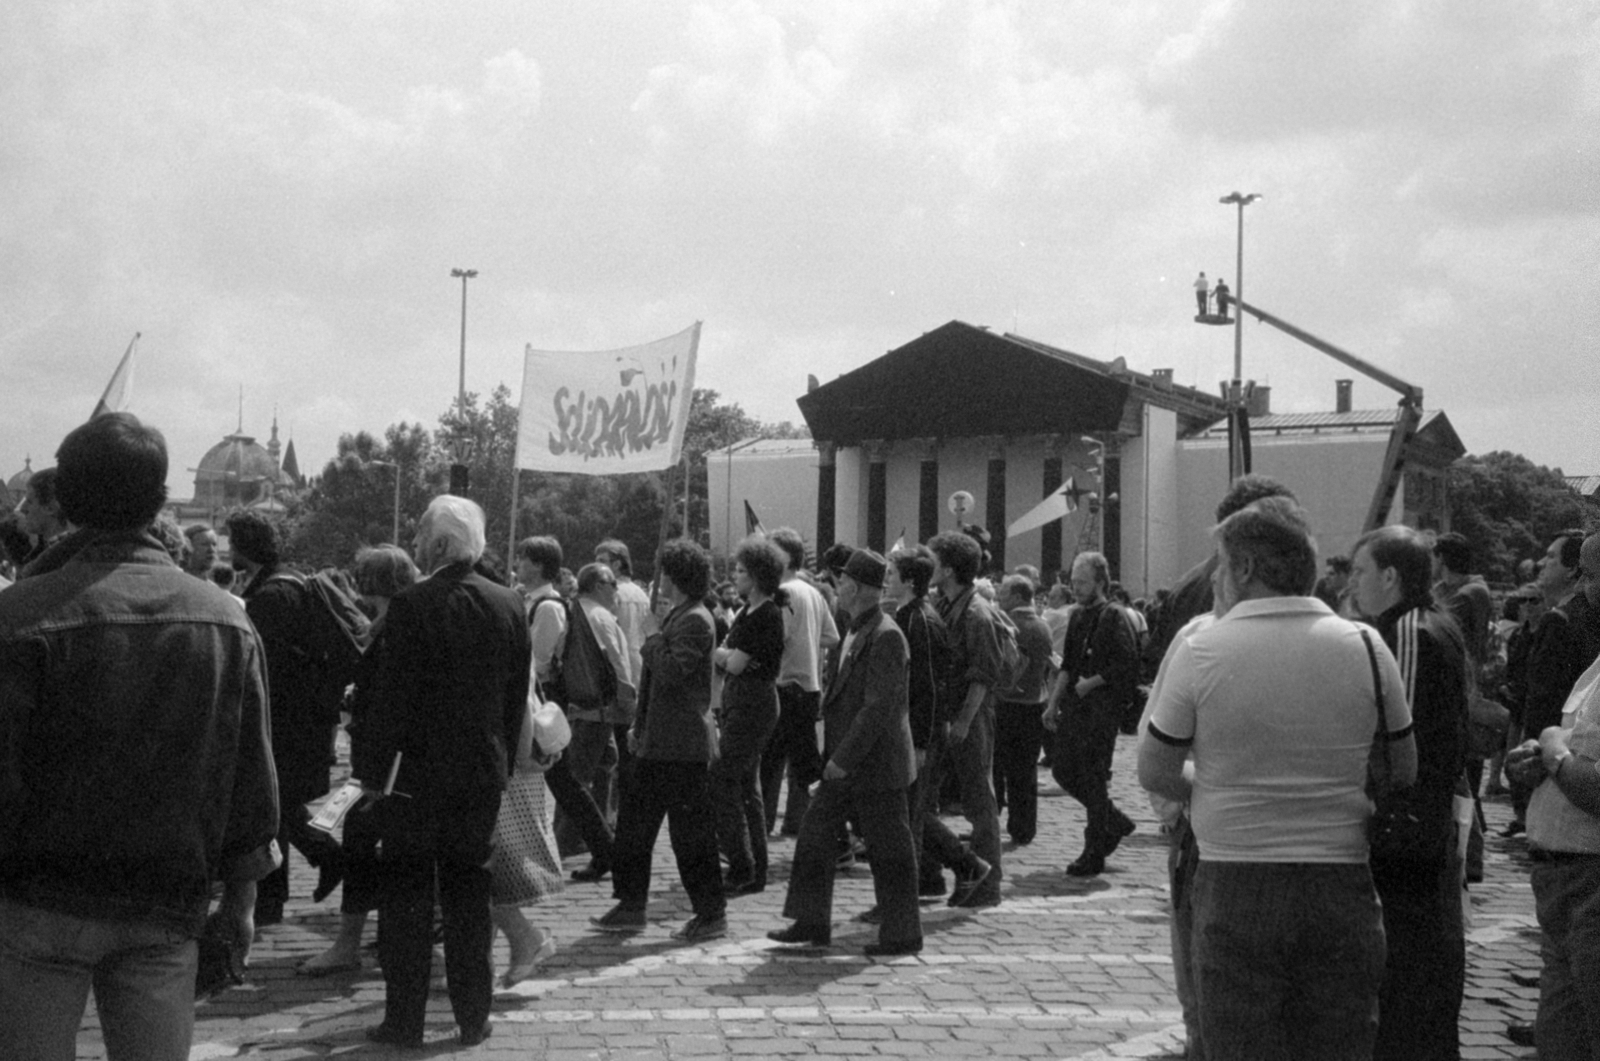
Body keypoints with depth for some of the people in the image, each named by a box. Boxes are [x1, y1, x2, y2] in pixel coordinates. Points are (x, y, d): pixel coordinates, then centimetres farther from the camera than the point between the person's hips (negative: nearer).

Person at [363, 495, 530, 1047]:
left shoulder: (410, 605, -13)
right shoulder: (509, 604, 0)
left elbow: (392, 695, -12)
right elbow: (517, 697, 5)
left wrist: (382, 767, -5)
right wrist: (502, 761, 13)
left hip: (418, 773, -4)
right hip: (483, 773, 4)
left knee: (406, 897, 6)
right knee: (468, 893, 13)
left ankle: (404, 1020, 11)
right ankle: (473, 1016, 17)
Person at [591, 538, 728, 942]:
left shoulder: (696, 621, -15)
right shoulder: (673, 615, 16)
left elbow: (670, 672, -27)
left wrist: (652, 643, -10)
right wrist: (640, 725, 20)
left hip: (684, 746, -10)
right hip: (658, 743, 10)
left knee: (691, 833, -3)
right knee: (633, 821, 13)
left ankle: (712, 914, 6)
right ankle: (631, 905, 22)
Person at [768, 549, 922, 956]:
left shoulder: (885, 637, -19)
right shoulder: (855, 632, 12)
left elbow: (879, 708, -23)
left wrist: (844, 758, -21)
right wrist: (835, 753, 15)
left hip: (876, 765, -10)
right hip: (846, 763, 10)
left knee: (889, 850, 1)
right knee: (815, 834, 11)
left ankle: (903, 934, 13)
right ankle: (812, 922, 19)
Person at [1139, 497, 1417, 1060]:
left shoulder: (1199, 650, -7)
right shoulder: (1365, 647, -1)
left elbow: (1154, 773, 0)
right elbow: (1406, 772, 8)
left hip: (1234, 887, -2)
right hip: (1341, 886, 2)